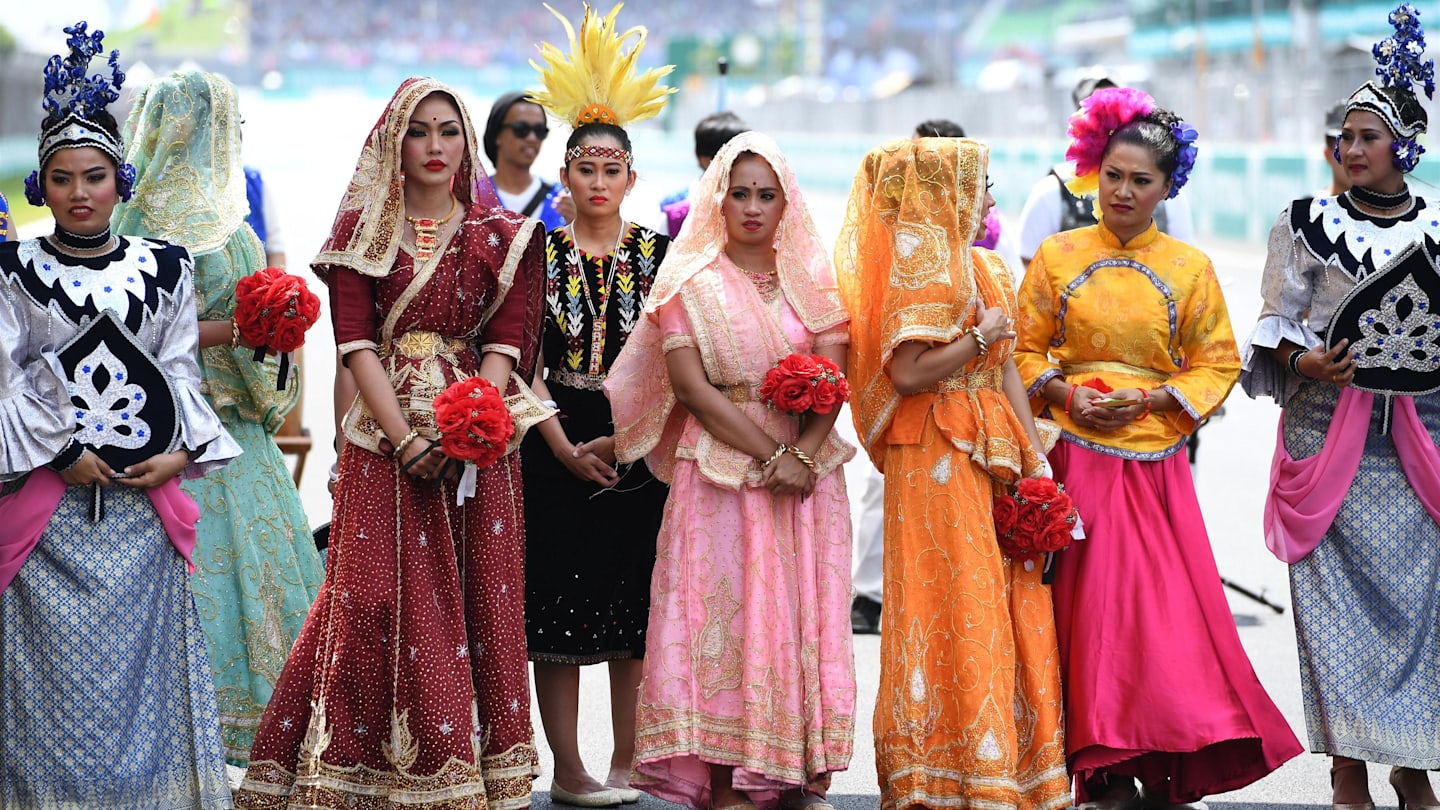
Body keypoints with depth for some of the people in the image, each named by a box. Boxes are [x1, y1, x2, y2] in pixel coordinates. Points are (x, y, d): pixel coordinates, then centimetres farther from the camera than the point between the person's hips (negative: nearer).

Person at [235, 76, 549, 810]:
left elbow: (505, 344, 0)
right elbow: (356, 342, -3)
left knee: (475, 601, 1)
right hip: (386, 440, -1)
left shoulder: (502, 237, 8)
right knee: (380, 601, -4)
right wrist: (406, 440, -14)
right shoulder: (363, 231, 6)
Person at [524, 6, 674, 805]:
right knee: (560, 612, -1)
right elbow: (526, 363, 0)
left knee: (636, 613, 3)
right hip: (558, 449, -1)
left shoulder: (659, 254, 5)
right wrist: (565, 447, -10)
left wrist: (625, 439, -9)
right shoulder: (538, 252, 3)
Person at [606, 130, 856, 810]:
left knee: (803, 616, 1)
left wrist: (804, 454, -14)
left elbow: (834, 378, 3)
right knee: (727, 614, -6)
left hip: (806, 469, 3)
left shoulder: (811, 281, 11)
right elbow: (691, 385, -7)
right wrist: (770, 456, -14)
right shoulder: (691, 282, 2)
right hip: (721, 468, -3)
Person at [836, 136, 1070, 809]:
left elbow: (1004, 370, 15)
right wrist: (981, 334, -10)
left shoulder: (977, 265, 16)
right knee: (955, 602, -7)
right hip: (938, 456, -8)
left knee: (1000, 603, 7)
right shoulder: (922, 266, -10)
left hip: (988, 451, 8)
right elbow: (908, 373, -20)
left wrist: (1034, 458, 10)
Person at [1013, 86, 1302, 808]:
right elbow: (1025, 349, 9)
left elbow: (1216, 363, 6)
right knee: (1090, 603, -3)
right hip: (1077, 454, 0)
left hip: (1155, 459, 1)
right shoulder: (1057, 256, 5)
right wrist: (1066, 395, -9)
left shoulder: (1190, 268, 5)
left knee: (1168, 605, -3)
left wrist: (1148, 399, -8)